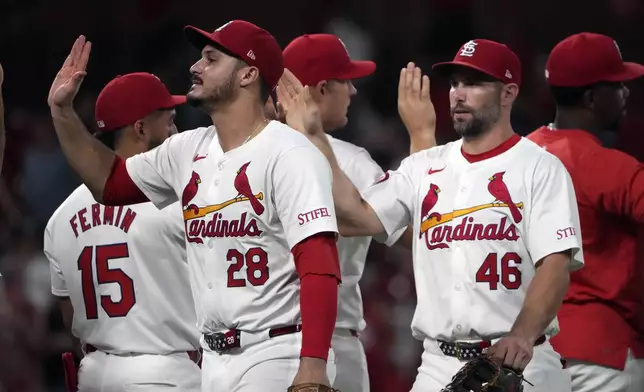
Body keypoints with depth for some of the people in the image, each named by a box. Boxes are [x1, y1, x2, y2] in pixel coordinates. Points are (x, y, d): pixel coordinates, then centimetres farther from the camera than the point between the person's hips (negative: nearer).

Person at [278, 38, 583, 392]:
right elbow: (355, 219, 4)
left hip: (518, 363, -4)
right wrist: (314, 136, -1)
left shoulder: (540, 169, -2)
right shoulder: (424, 168, 14)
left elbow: (555, 265, -12)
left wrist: (522, 336, -29)